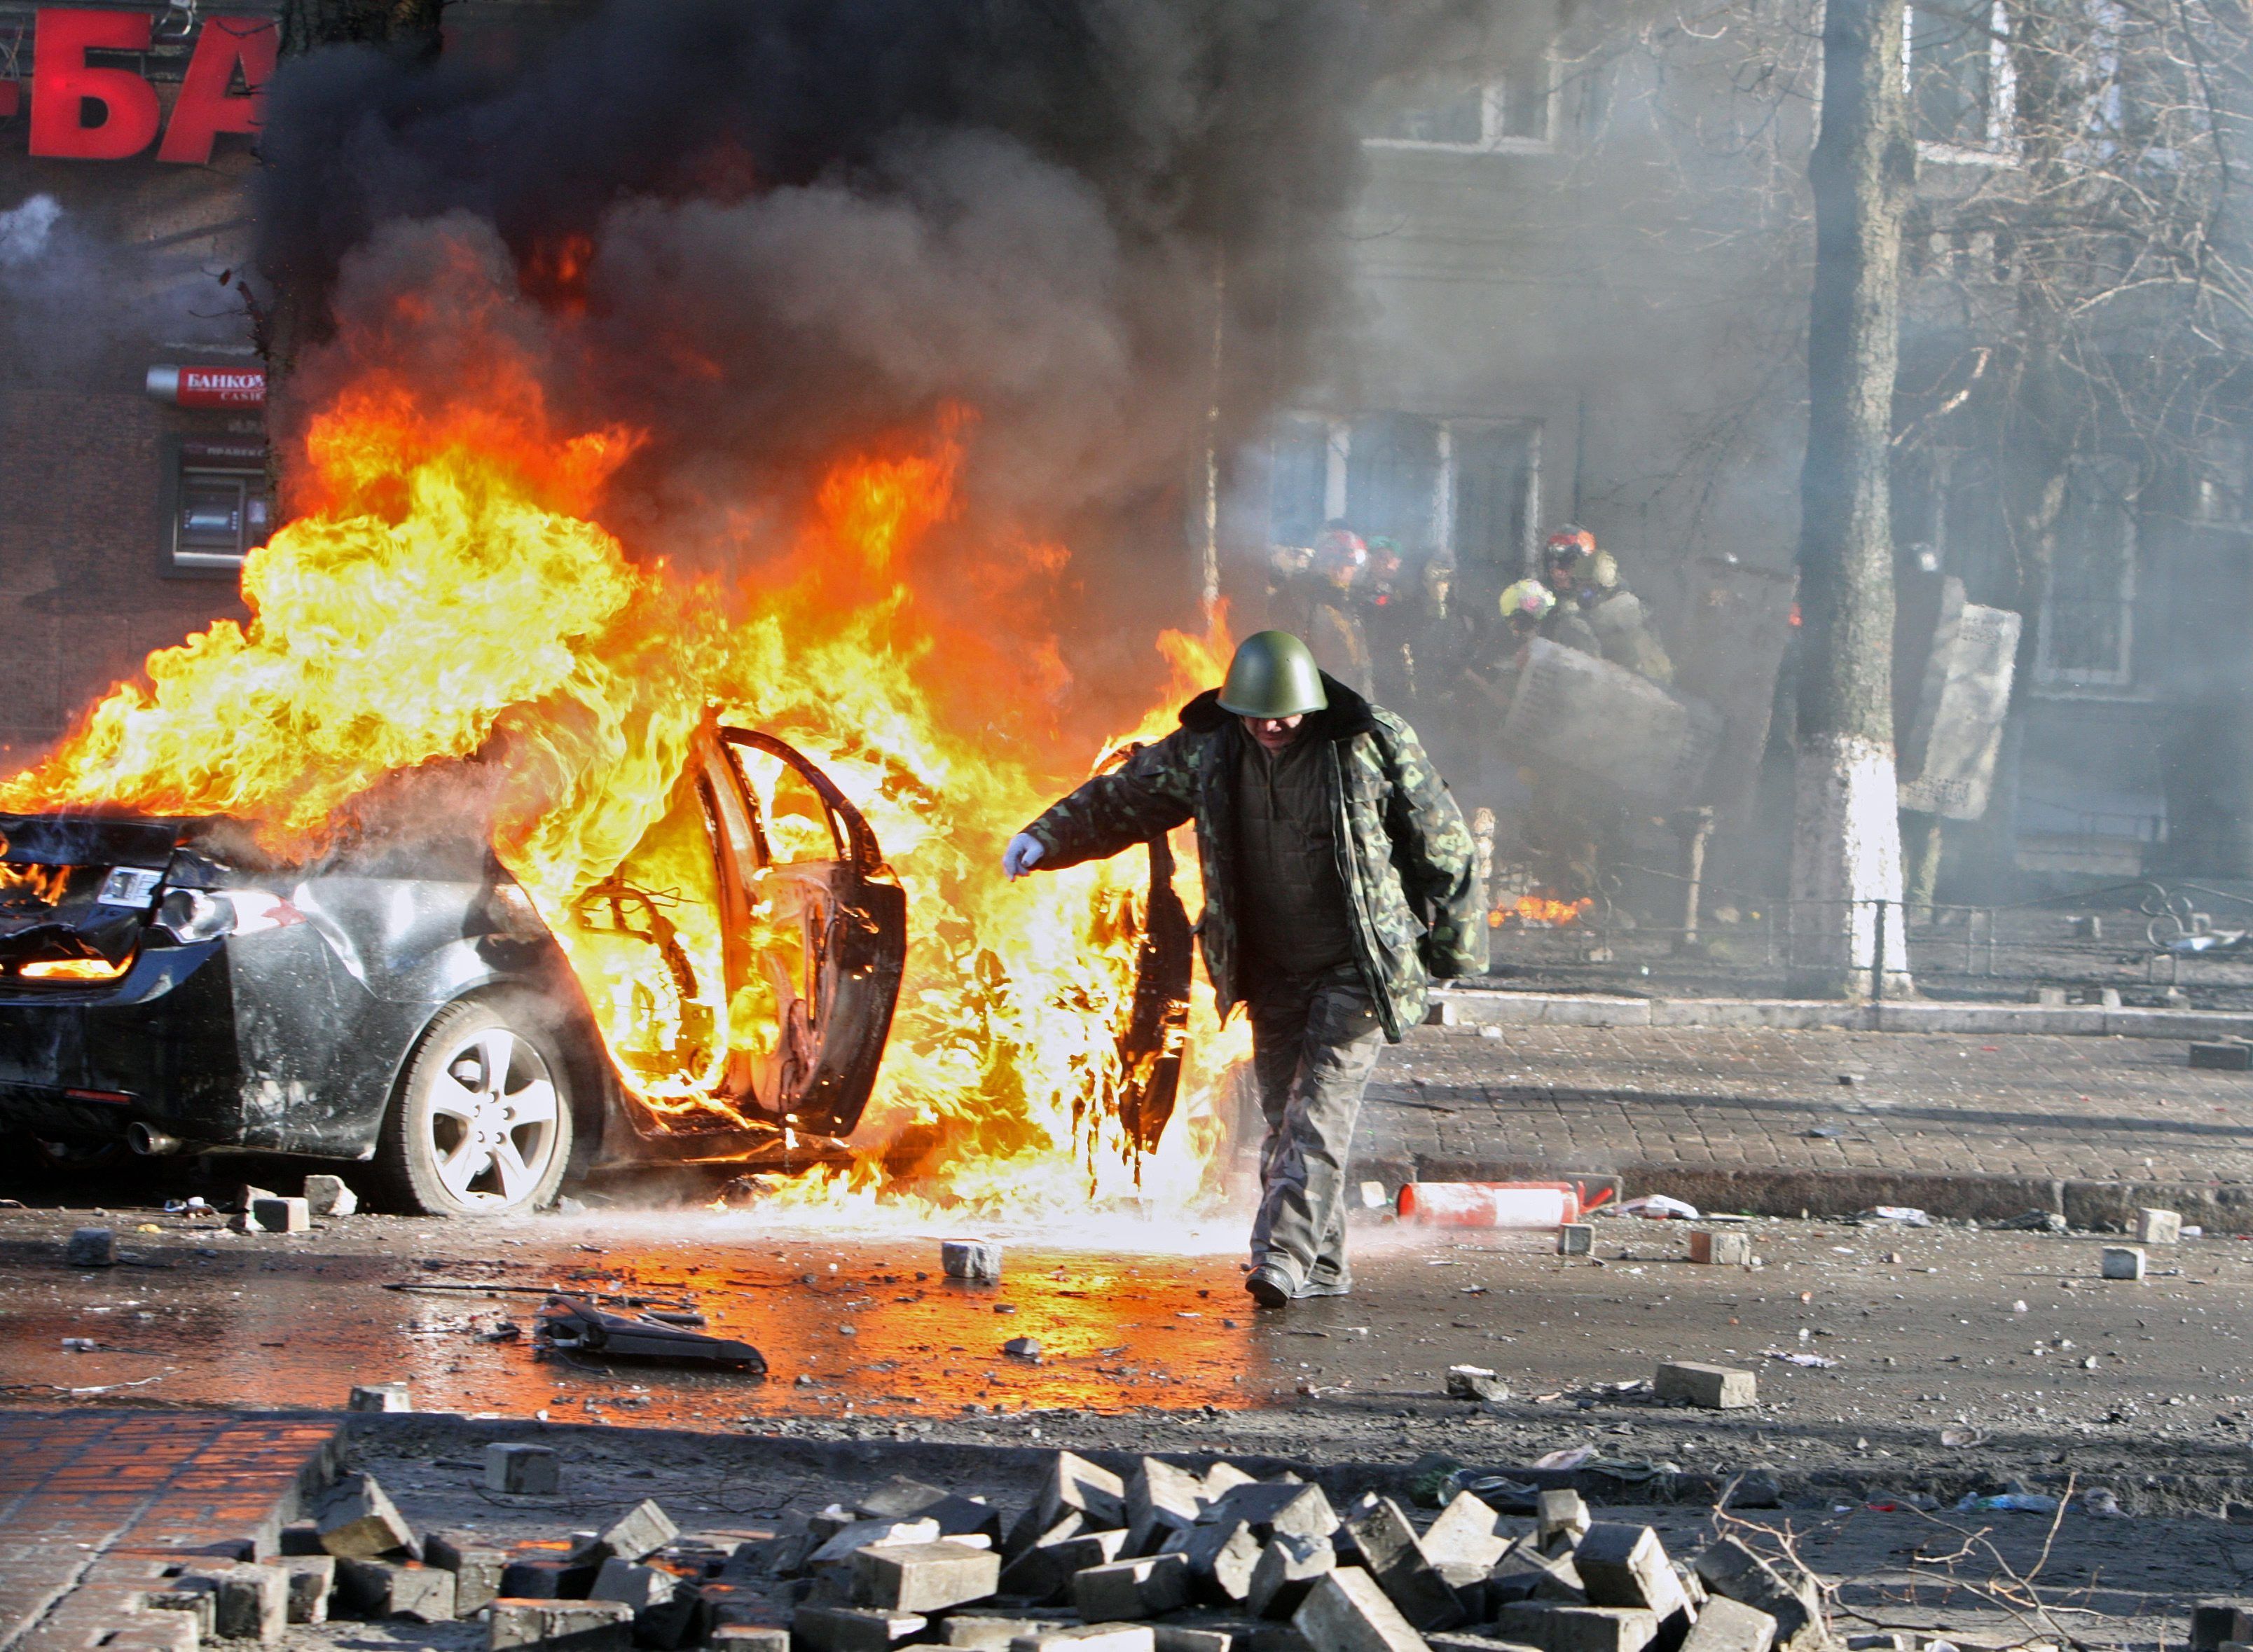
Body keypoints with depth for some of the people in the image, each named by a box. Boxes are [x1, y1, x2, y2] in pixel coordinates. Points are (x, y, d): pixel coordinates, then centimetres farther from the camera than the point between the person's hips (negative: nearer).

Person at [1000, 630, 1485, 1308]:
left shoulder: (1373, 744, -10)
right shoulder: (1208, 749, -1)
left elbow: (1444, 845, -1)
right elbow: (1126, 795, 8)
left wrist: (1456, 947, 4)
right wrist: (1047, 837, -7)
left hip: (1357, 968, -5)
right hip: (1271, 971, 5)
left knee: (1321, 1106, -15)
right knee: (1283, 1112, 5)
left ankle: (1283, 1253, -22)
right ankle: (1322, 1265, 13)